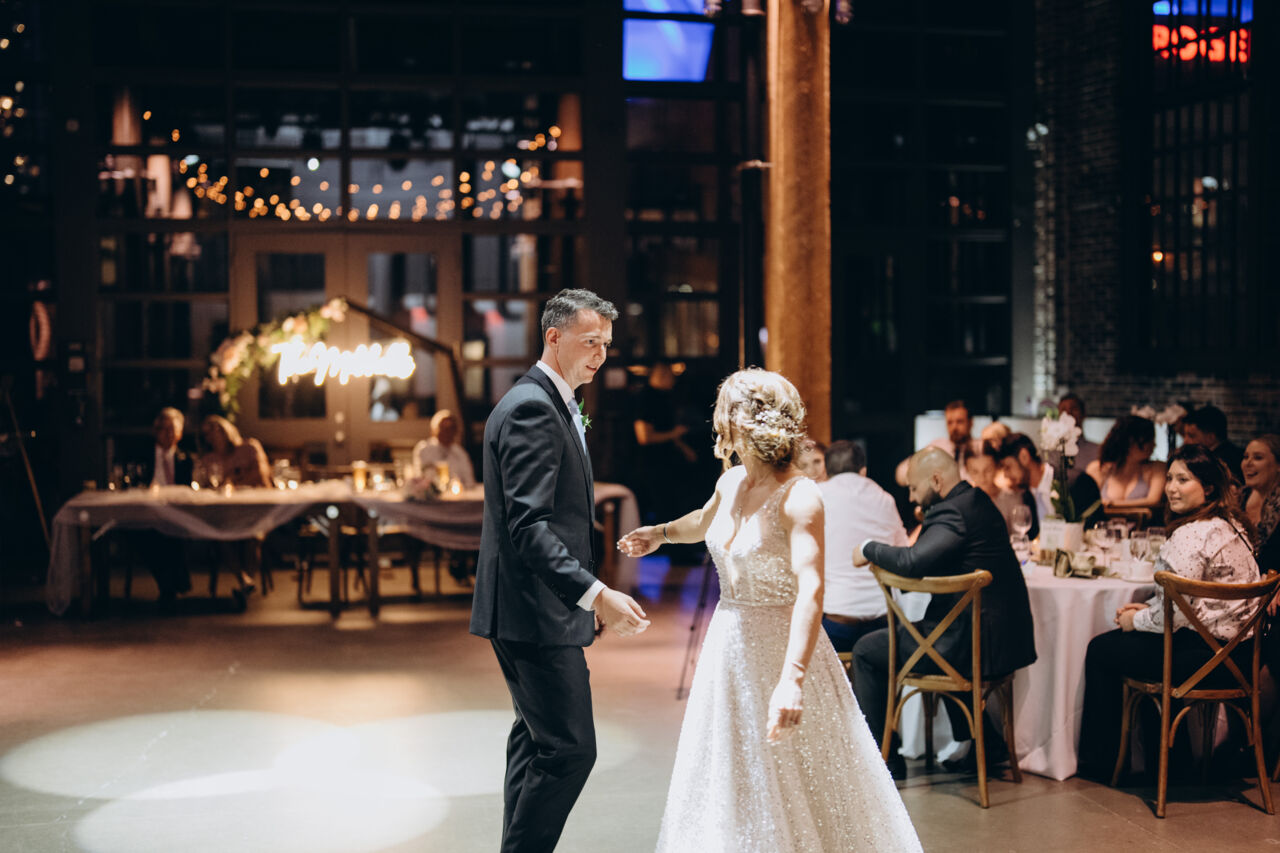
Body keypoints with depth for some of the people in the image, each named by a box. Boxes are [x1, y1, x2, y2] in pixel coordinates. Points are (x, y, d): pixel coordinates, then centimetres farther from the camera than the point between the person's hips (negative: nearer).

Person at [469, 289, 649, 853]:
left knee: (537, 740, 19)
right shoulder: (533, 408, -18)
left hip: (529, 609, 11)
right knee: (570, 748, -10)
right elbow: (528, 527, -27)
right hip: (536, 611, -11)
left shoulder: (550, 403, 15)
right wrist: (595, 594, -34)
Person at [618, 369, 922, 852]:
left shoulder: (799, 496, -20)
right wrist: (663, 533, 18)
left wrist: (792, 678, -44)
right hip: (729, 646, 7)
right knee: (727, 784, 15)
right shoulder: (731, 482, 4)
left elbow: (810, 591, -34)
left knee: (790, 787, 4)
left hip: (779, 647, -7)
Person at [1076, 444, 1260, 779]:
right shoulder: (1230, 525, 10)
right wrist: (1146, 609, 12)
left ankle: (1100, 760, 23)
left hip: (1207, 657, -10)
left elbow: (1176, 614, -22)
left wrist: (1135, 620, -2)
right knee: (1119, 641, 28)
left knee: (1101, 650, 8)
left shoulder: (1191, 535, -21)